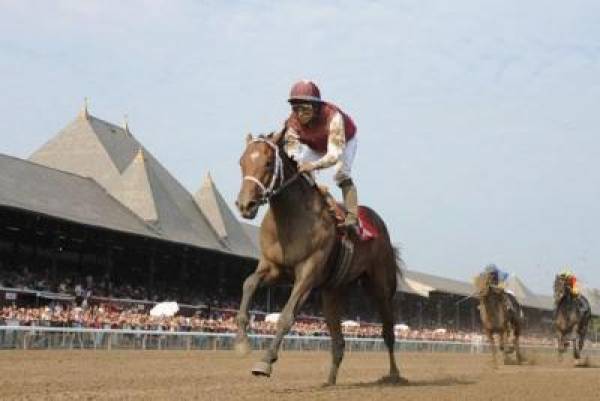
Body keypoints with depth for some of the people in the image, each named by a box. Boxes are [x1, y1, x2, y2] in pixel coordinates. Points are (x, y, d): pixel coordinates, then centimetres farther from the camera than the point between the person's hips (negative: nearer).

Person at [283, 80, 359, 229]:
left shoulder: (333, 116, -44)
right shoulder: (292, 123, -31)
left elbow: (335, 154, -51)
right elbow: (291, 153, -31)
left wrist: (314, 165, -69)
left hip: (344, 141, -5)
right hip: (314, 146, 5)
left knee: (341, 174, -25)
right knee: (300, 173, -9)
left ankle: (352, 218, -25)